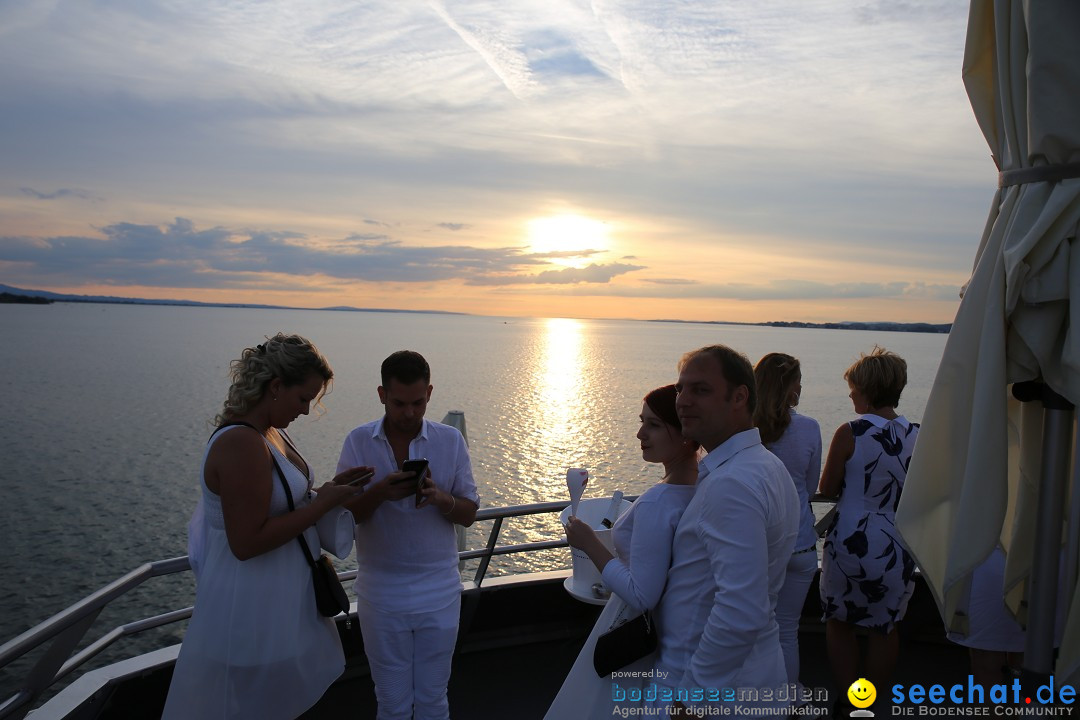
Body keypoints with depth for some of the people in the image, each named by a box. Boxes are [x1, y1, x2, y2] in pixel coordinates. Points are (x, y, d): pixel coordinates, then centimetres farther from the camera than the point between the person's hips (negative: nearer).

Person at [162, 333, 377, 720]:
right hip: (253, 606, -9)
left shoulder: (268, 431, 4)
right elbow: (247, 542, -28)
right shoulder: (242, 444, -26)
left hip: (279, 595, 9)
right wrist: (322, 503, -22)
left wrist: (328, 487, 0)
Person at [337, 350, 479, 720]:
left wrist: (442, 498, -23)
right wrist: (379, 493, -25)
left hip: (439, 594, 1)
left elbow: (469, 514, -1)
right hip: (381, 595, 0)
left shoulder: (450, 440, -4)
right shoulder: (359, 442, -5)